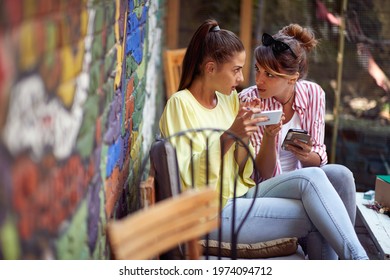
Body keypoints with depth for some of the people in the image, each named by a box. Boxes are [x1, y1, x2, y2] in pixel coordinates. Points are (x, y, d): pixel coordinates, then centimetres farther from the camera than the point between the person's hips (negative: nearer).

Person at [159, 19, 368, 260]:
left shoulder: (229, 99, 11)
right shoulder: (180, 104, -9)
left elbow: (243, 173, 10)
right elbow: (188, 176, -17)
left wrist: (244, 139, -9)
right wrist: (229, 135, -25)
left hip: (244, 194, 6)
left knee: (313, 176, -18)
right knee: (316, 217, -19)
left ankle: (356, 257, -14)